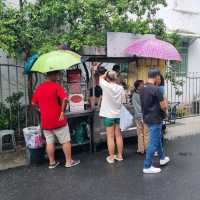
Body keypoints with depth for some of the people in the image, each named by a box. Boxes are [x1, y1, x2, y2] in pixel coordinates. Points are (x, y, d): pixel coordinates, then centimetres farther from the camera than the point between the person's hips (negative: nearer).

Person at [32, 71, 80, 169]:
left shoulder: (39, 87, 7)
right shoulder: (56, 85, -12)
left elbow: (34, 103, 15)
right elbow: (65, 99, -26)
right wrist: (62, 111, -14)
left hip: (45, 121, 6)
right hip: (58, 119, -5)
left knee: (50, 142, 12)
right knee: (65, 141, 8)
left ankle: (52, 162, 21)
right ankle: (69, 161, 16)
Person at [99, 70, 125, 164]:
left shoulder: (106, 86, -16)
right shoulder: (121, 88, -5)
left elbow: (101, 78, 3)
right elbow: (122, 101, 4)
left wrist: (106, 74, 16)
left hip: (109, 115, -4)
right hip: (118, 114, 4)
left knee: (110, 136, 5)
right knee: (118, 135, 12)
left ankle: (111, 157, 14)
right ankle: (119, 155, 23)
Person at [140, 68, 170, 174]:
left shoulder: (142, 89, 3)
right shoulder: (156, 89, -21)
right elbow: (164, 107, -18)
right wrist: (164, 103, 4)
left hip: (147, 117, 9)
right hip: (155, 119, -9)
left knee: (157, 138, 25)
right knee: (153, 143, 2)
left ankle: (162, 158, 43)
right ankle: (147, 167, 10)